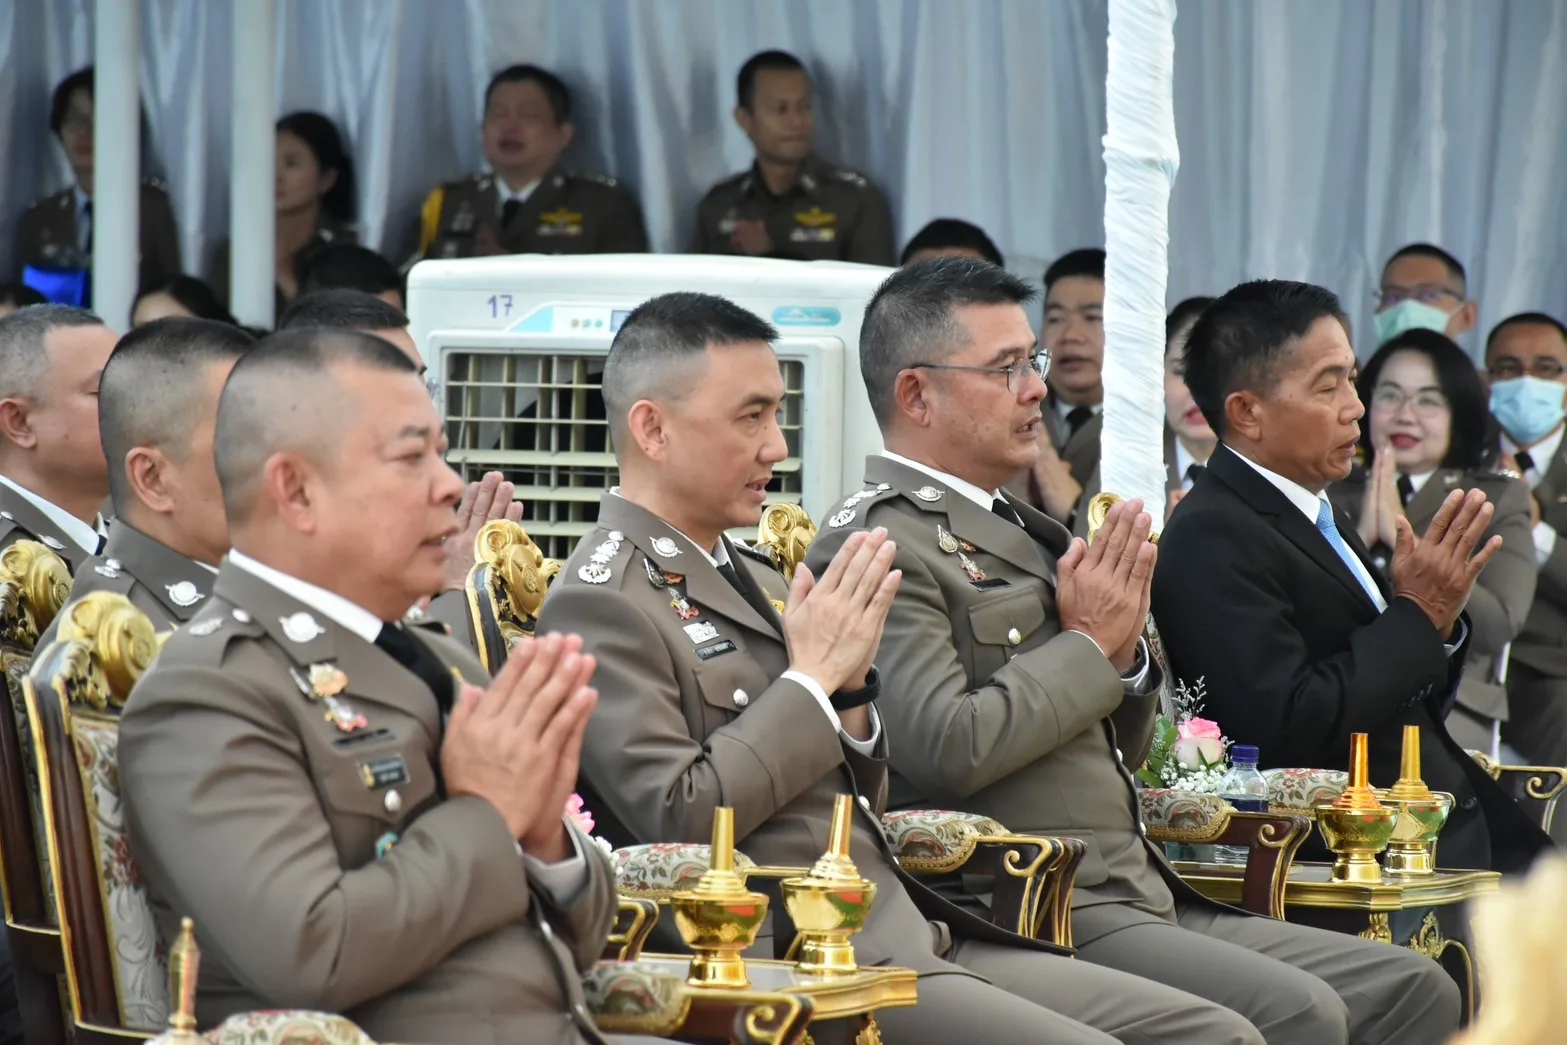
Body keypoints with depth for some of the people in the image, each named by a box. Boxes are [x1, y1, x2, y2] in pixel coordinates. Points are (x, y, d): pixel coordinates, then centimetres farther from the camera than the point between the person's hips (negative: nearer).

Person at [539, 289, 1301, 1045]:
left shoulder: (755, 580, 19)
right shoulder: (601, 603, -7)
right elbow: (676, 820, -17)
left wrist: (848, 686, 2)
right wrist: (810, 679, -9)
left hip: (913, 936, 8)